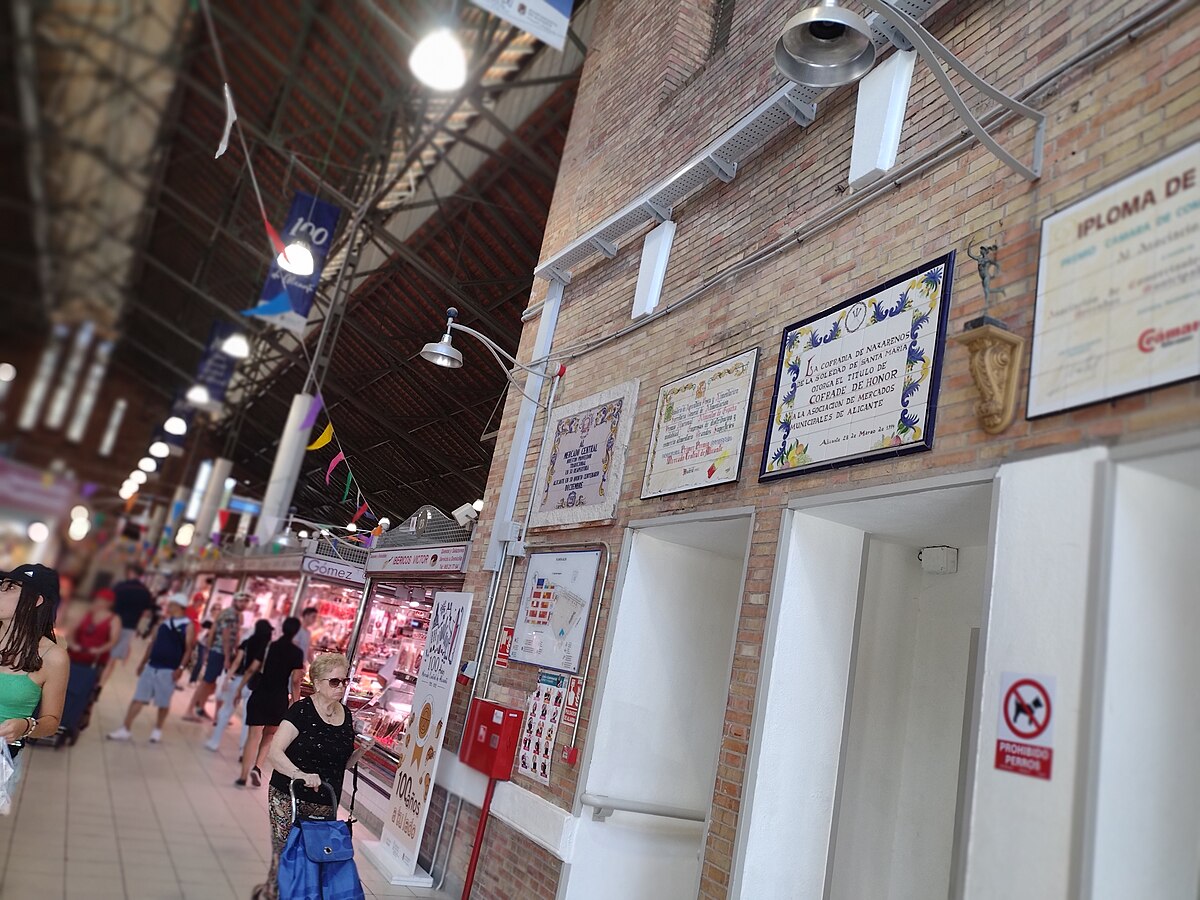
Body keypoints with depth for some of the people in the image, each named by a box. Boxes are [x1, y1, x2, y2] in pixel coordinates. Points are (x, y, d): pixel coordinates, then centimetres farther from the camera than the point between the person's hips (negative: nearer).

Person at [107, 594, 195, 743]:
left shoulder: (187, 626, -7)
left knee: (163, 703, 5)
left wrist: (181, 667, -20)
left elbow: (188, 649, -12)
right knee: (138, 699, 3)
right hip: (151, 666, 5)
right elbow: (153, 643, 16)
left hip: (168, 670, -5)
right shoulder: (163, 622, 11)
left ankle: (158, 730, 23)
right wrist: (143, 662, 15)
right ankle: (125, 730, 8)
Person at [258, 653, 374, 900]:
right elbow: (274, 753, -20)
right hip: (289, 801, -5)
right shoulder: (302, 711, -11)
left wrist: (361, 750, -2)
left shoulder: (346, 715, 7)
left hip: (325, 805, 5)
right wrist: (301, 774, -34)